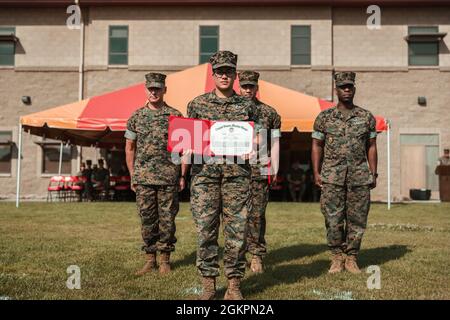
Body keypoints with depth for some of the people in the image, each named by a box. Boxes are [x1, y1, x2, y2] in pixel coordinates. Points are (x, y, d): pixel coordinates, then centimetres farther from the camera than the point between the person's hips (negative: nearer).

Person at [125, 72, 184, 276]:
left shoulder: (174, 116, 2)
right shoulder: (136, 117, 7)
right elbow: (129, 148, 12)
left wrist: (182, 176, -3)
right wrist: (132, 175, 7)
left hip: (168, 177, -2)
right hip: (143, 178, 2)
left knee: (167, 219, 3)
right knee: (147, 219, 6)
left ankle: (165, 259, 14)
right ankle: (150, 259, 17)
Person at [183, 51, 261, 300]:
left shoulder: (247, 106, 10)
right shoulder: (197, 104, 9)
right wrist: (182, 172, -1)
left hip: (237, 173, 1)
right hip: (204, 172, 0)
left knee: (237, 229, 1)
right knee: (205, 228, 0)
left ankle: (234, 285, 11)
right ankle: (208, 283, 11)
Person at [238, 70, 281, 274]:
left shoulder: (269, 113, 7)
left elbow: (274, 142, 9)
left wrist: (274, 169, 4)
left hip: (260, 171, 0)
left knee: (257, 215, 0)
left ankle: (257, 256, 7)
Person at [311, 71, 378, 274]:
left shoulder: (367, 117, 9)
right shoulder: (324, 117, 6)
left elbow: (371, 147, 11)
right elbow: (317, 146, 8)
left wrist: (373, 174, 6)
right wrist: (316, 172, 0)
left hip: (360, 177, 1)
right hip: (332, 176, -1)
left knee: (357, 220, 3)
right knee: (333, 220, -2)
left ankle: (351, 258, 14)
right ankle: (336, 258, 11)